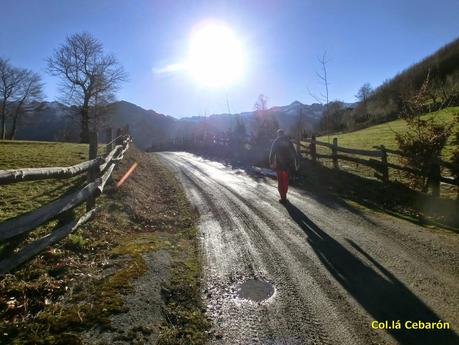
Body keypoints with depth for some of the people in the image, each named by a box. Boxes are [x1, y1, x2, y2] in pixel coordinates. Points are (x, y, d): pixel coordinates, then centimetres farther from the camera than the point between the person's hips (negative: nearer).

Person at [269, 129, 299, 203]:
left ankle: (283, 198, 0)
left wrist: (271, 163, -4)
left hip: (279, 164, -3)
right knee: (286, 180, 18)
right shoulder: (288, 141, 6)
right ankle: (284, 195, 28)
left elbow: (272, 153, -8)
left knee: (280, 181, 3)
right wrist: (296, 163, 6)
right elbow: (294, 153, 4)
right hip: (288, 164, 4)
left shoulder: (276, 142, -3)